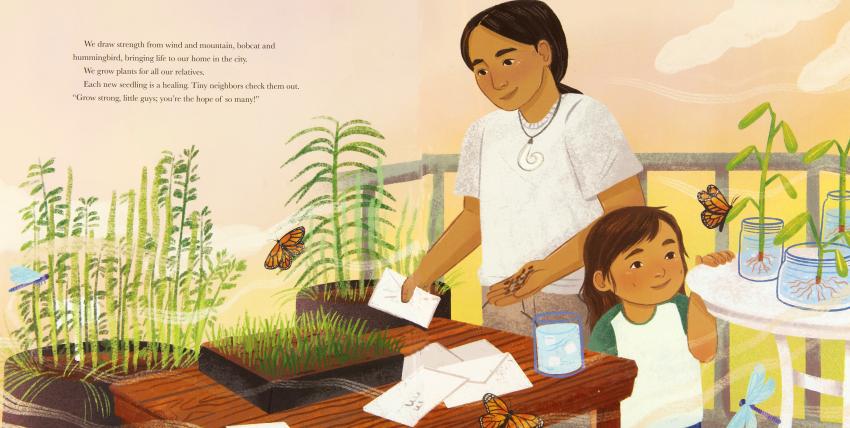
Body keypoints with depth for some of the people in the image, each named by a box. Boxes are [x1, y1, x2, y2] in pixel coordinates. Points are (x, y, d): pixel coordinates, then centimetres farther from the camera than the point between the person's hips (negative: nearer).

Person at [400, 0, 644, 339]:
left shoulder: (582, 117, -7)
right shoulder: (483, 133, 7)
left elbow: (627, 210, -13)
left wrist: (549, 269, -22)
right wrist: (419, 279, 8)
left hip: (579, 300, -4)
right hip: (500, 299, 4)